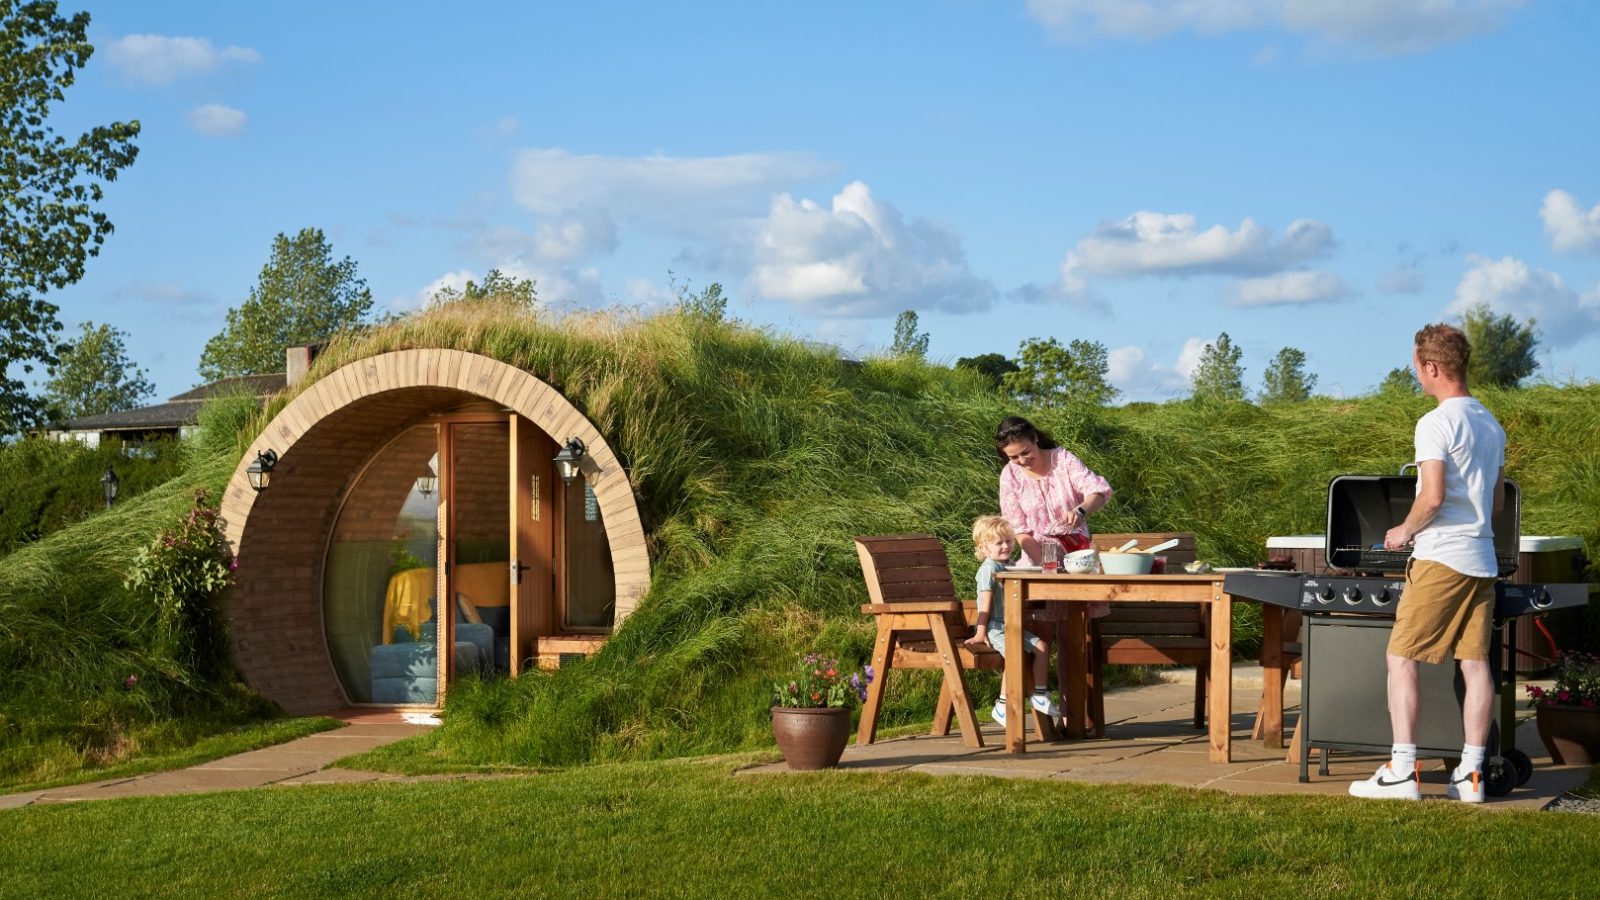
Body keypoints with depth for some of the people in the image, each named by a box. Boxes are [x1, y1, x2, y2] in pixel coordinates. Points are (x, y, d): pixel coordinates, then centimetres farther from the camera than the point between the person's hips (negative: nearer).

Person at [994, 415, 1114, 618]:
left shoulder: (1062, 459, -7)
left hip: (1076, 547, -2)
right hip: (1038, 549, 2)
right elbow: (1019, 530, -4)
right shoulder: (1010, 476, -4)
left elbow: (1101, 491, -15)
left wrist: (1080, 511, -38)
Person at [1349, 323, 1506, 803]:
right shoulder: (1492, 425, 15)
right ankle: (1471, 773, 7)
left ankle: (1402, 771, -5)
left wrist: (1406, 529, -3)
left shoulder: (1436, 423, -13)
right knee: (1475, 662, 6)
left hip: (1441, 559, -8)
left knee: (1402, 658, -2)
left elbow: (1433, 497, -20)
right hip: (1483, 559, 8)